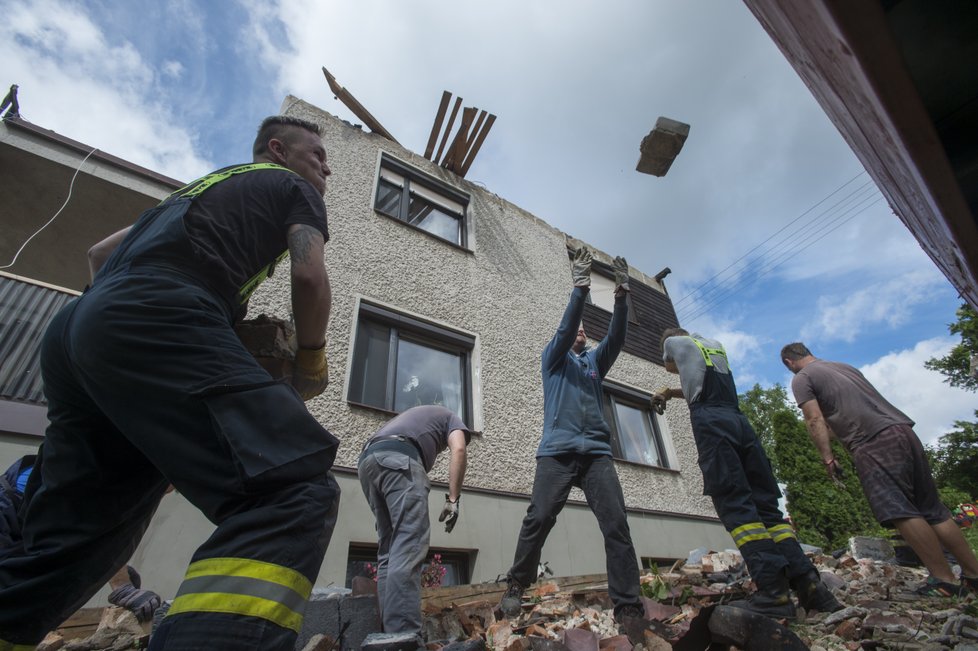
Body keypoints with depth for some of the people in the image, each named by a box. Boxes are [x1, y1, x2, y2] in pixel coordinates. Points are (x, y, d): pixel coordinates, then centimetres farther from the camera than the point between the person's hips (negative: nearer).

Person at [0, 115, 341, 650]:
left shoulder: (201, 186, 39)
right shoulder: (295, 188, 18)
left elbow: (100, 254, 38)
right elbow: (309, 274, -1)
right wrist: (311, 363, 11)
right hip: (157, 322, -9)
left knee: (66, 548, 13)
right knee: (296, 491, -23)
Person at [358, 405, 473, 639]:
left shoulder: (414, 414, 42)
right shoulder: (450, 416, 26)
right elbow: (458, 449, 3)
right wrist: (453, 499, -2)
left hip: (367, 459, 7)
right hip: (398, 457, -7)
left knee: (389, 550, 9)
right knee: (409, 548, -13)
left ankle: (391, 632, 7)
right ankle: (404, 635, -21)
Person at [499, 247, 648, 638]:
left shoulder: (595, 362, 25)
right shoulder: (553, 359, 17)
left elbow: (616, 337, 10)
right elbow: (564, 329, -1)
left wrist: (621, 295, -3)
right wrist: (580, 289, -11)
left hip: (597, 452, 3)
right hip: (557, 451, -3)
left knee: (617, 525, -8)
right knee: (538, 519, -9)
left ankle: (628, 609, -4)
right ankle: (516, 587, 10)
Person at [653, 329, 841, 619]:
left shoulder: (674, 341, 15)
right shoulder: (716, 346, 32)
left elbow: (671, 366, 34)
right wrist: (670, 392, 40)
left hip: (711, 423, -7)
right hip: (741, 422, 7)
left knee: (736, 506, -13)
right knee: (766, 505, 3)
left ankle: (773, 590, -20)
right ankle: (809, 583, -6)